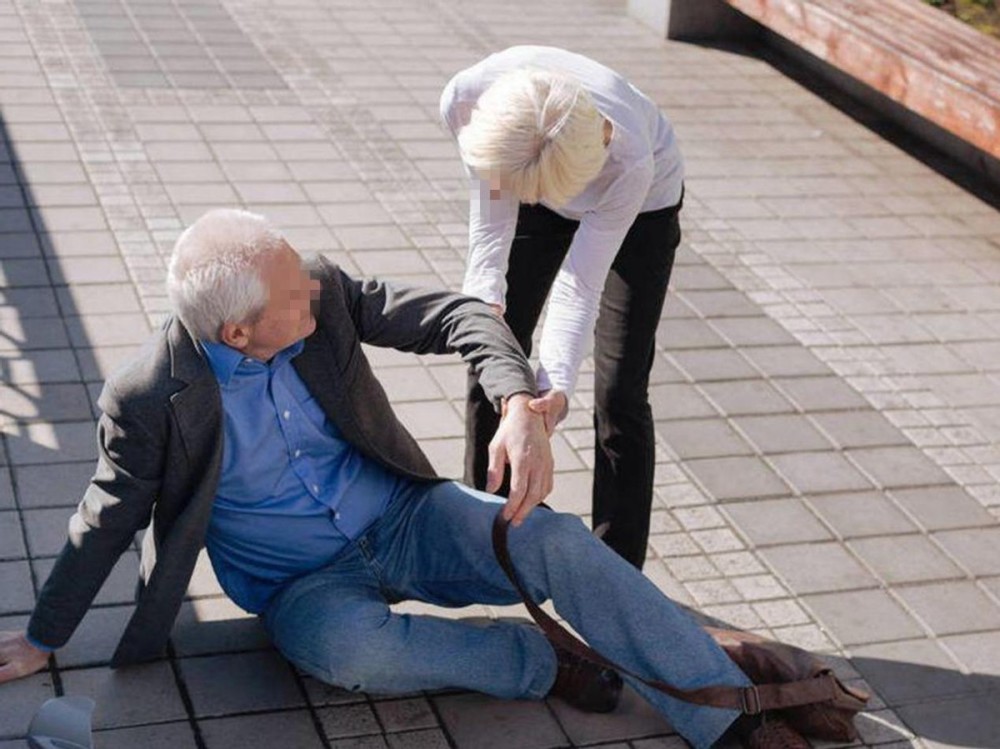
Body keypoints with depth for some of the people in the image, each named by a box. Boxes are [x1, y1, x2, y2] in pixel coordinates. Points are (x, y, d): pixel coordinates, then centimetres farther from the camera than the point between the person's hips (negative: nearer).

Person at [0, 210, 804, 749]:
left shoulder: (325, 297, -12)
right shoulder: (150, 400, -18)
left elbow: (457, 315, -12)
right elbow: (107, 523, -4)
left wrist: (520, 406, -31)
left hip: (404, 518, 3)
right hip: (306, 583, -2)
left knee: (559, 542, -22)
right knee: (353, 646, -38)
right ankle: (543, 663, -14)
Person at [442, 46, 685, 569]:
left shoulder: (628, 161, -43)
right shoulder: (466, 98, -36)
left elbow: (579, 287, -36)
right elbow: (491, 228, -23)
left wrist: (556, 386, -47)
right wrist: (484, 301, -38)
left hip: (642, 203, -3)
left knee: (619, 392, -7)